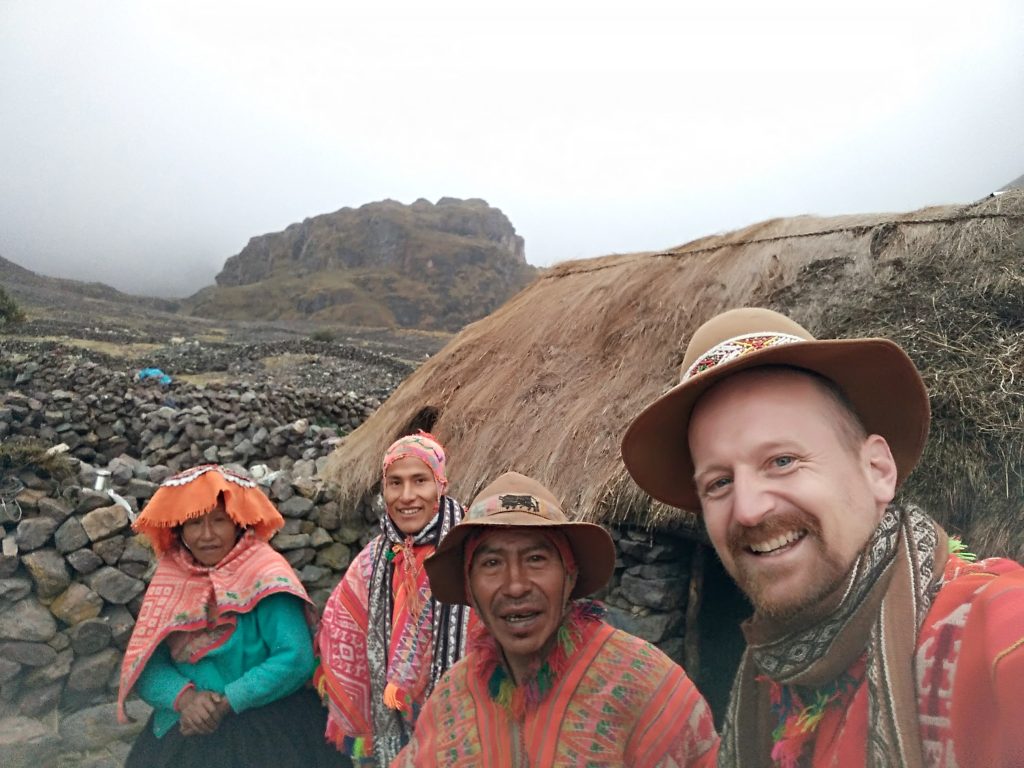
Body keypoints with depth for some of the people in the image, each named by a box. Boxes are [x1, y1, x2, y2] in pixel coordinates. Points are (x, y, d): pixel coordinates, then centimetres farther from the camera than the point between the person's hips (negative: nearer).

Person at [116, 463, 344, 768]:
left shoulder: (264, 574, -14)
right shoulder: (170, 577, 0)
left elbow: (295, 659, -21)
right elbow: (145, 665, -2)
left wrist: (226, 702, -21)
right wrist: (184, 697, -19)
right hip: (184, 736, 4)